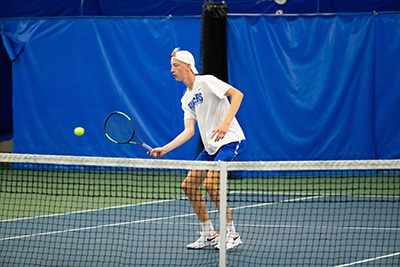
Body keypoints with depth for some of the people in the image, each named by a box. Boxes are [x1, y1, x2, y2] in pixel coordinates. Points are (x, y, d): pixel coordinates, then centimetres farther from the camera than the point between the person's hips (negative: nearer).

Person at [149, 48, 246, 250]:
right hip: (210, 147, 9)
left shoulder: (206, 82, -9)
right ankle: (208, 234, 12)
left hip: (230, 141, -9)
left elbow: (237, 94, -18)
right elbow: (189, 130, 7)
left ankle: (232, 234, -10)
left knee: (211, 184, -23)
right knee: (189, 185, 3)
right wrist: (164, 149, -4)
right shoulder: (186, 99, 15)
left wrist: (225, 123, -30)